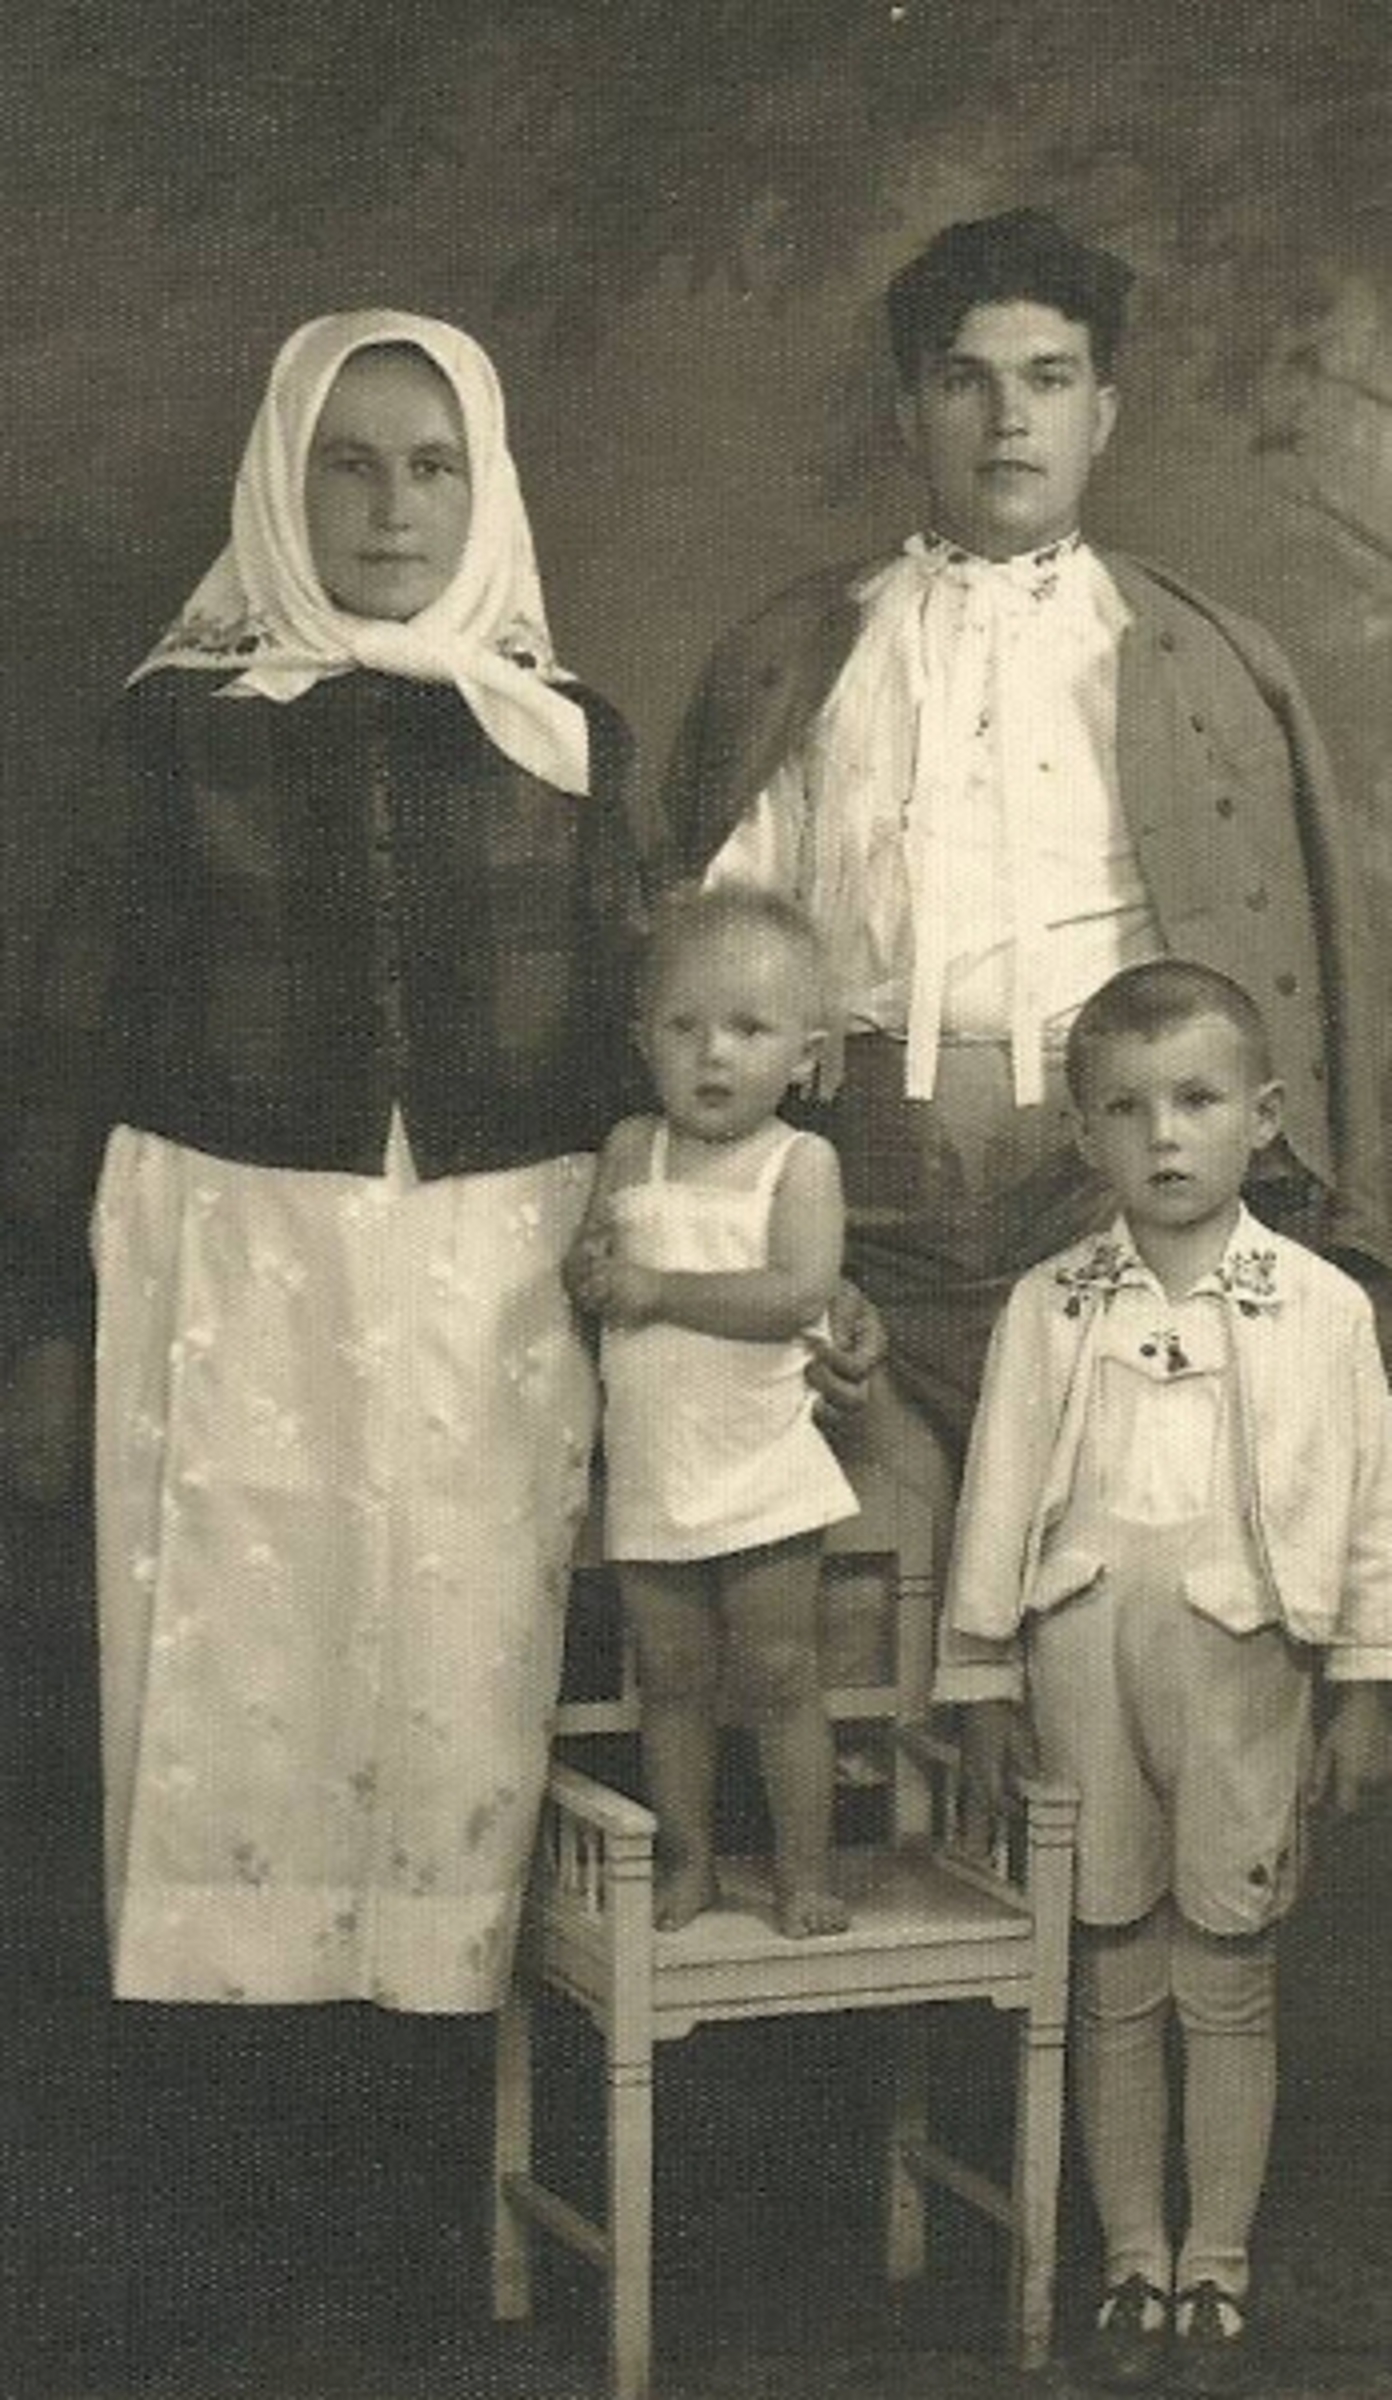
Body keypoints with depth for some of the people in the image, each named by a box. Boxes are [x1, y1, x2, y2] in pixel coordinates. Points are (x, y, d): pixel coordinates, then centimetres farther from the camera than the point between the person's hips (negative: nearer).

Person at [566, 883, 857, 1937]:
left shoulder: (800, 1161, -8)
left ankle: (805, 1867, 15)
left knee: (779, 1675, 3)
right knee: (670, 1679, 11)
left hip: (759, 1472, -3)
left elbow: (797, 1294, -21)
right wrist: (593, 1268, -18)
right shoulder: (630, 1152, 5)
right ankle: (687, 1860, 24)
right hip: (648, 1475, 4)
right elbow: (587, 1268, 7)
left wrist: (655, 1287, -20)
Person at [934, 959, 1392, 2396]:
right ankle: (1134, 2266, 21)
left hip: (1244, 1664, -1)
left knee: (1229, 1985, 7)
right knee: (1112, 1981, 9)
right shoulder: (1048, 1309, 1)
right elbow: (999, 1495, 4)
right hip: (1086, 1665, 1)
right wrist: (983, 1685, 4)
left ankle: (1216, 2273, 20)